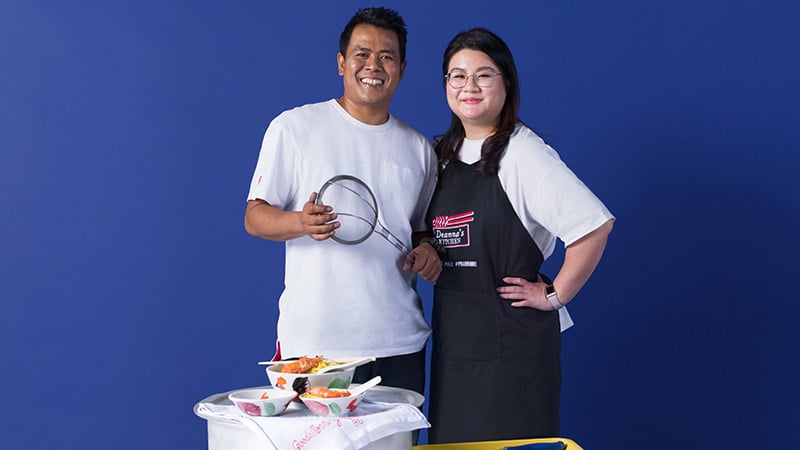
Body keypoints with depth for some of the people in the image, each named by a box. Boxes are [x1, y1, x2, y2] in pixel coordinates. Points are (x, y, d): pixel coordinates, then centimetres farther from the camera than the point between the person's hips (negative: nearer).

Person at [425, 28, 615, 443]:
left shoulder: (522, 152, -13)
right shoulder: (444, 154, 9)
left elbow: (595, 225, -21)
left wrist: (554, 296, -15)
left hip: (511, 335, -7)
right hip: (452, 334, 7)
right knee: (452, 439, 12)